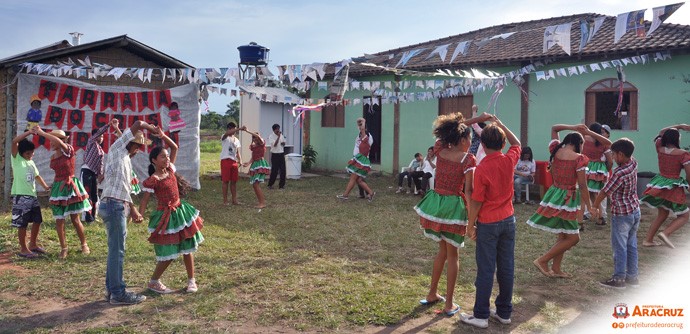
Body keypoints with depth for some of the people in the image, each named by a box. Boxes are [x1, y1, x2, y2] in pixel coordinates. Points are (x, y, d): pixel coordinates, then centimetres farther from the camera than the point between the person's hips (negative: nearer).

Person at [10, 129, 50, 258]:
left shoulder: (31, 163, 17)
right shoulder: (16, 159, -3)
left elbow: (37, 176, 27)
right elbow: (14, 141, -17)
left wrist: (45, 187, 12)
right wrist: (29, 132, -19)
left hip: (33, 196, 7)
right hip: (21, 196, -7)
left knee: (37, 220, 13)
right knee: (23, 224, -2)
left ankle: (33, 245, 28)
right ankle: (23, 249, 8)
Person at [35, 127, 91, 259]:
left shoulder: (69, 150, -11)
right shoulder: (53, 157, 8)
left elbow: (59, 142, -31)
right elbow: (58, 172, 16)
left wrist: (41, 132, -24)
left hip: (70, 187, -5)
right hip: (58, 188, 6)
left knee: (75, 219, 1)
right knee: (59, 221, 3)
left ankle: (84, 245, 18)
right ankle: (63, 248, 14)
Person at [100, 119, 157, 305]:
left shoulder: (125, 160, 24)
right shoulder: (117, 149, -1)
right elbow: (138, 124, -9)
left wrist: (133, 210, 25)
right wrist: (152, 129, 9)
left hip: (118, 206, 10)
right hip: (114, 205, -10)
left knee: (115, 249, 14)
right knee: (117, 250, -5)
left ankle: (112, 289, 23)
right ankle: (118, 294, 1)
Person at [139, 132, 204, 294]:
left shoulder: (170, 169, 3)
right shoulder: (153, 179, -15)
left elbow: (175, 148, 9)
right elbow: (145, 200, -14)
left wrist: (163, 136, -1)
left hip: (180, 211, 7)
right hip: (165, 216, -7)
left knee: (188, 248, 12)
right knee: (168, 254, -2)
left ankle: (191, 280, 24)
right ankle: (153, 282, 18)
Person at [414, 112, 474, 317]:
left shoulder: (440, 150, 1)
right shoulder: (468, 159, -13)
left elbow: (444, 134, 23)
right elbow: (468, 191, -16)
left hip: (435, 203, 5)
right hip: (454, 206, -5)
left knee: (443, 249, 24)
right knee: (452, 255, 9)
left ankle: (432, 294, 31)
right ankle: (449, 304, 14)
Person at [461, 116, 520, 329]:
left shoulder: (482, 168, -18)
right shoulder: (509, 160, -5)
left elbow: (477, 201, -14)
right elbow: (517, 144, 19)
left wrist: (470, 225, -4)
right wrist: (500, 124, 22)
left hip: (488, 224, -5)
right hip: (508, 220, 5)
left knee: (486, 269, 1)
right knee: (506, 267, 11)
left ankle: (481, 316, 9)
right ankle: (504, 312, 22)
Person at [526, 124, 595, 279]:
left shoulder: (555, 150, 1)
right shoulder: (579, 159, -16)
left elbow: (554, 128, 20)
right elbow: (582, 186, -14)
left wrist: (573, 127, 14)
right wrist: (589, 207, -5)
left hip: (554, 195, 8)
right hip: (567, 200, -8)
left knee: (563, 235, 19)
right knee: (573, 238, 4)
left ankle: (556, 269, 23)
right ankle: (542, 260, 1)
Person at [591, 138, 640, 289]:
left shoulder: (619, 174, -25)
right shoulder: (633, 163, -2)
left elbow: (604, 192, -18)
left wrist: (594, 206, -1)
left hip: (621, 214, -8)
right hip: (635, 210, 8)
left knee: (619, 247, 1)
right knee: (631, 245, 14)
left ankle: (619, 279, 8)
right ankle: (632, 277, 22)